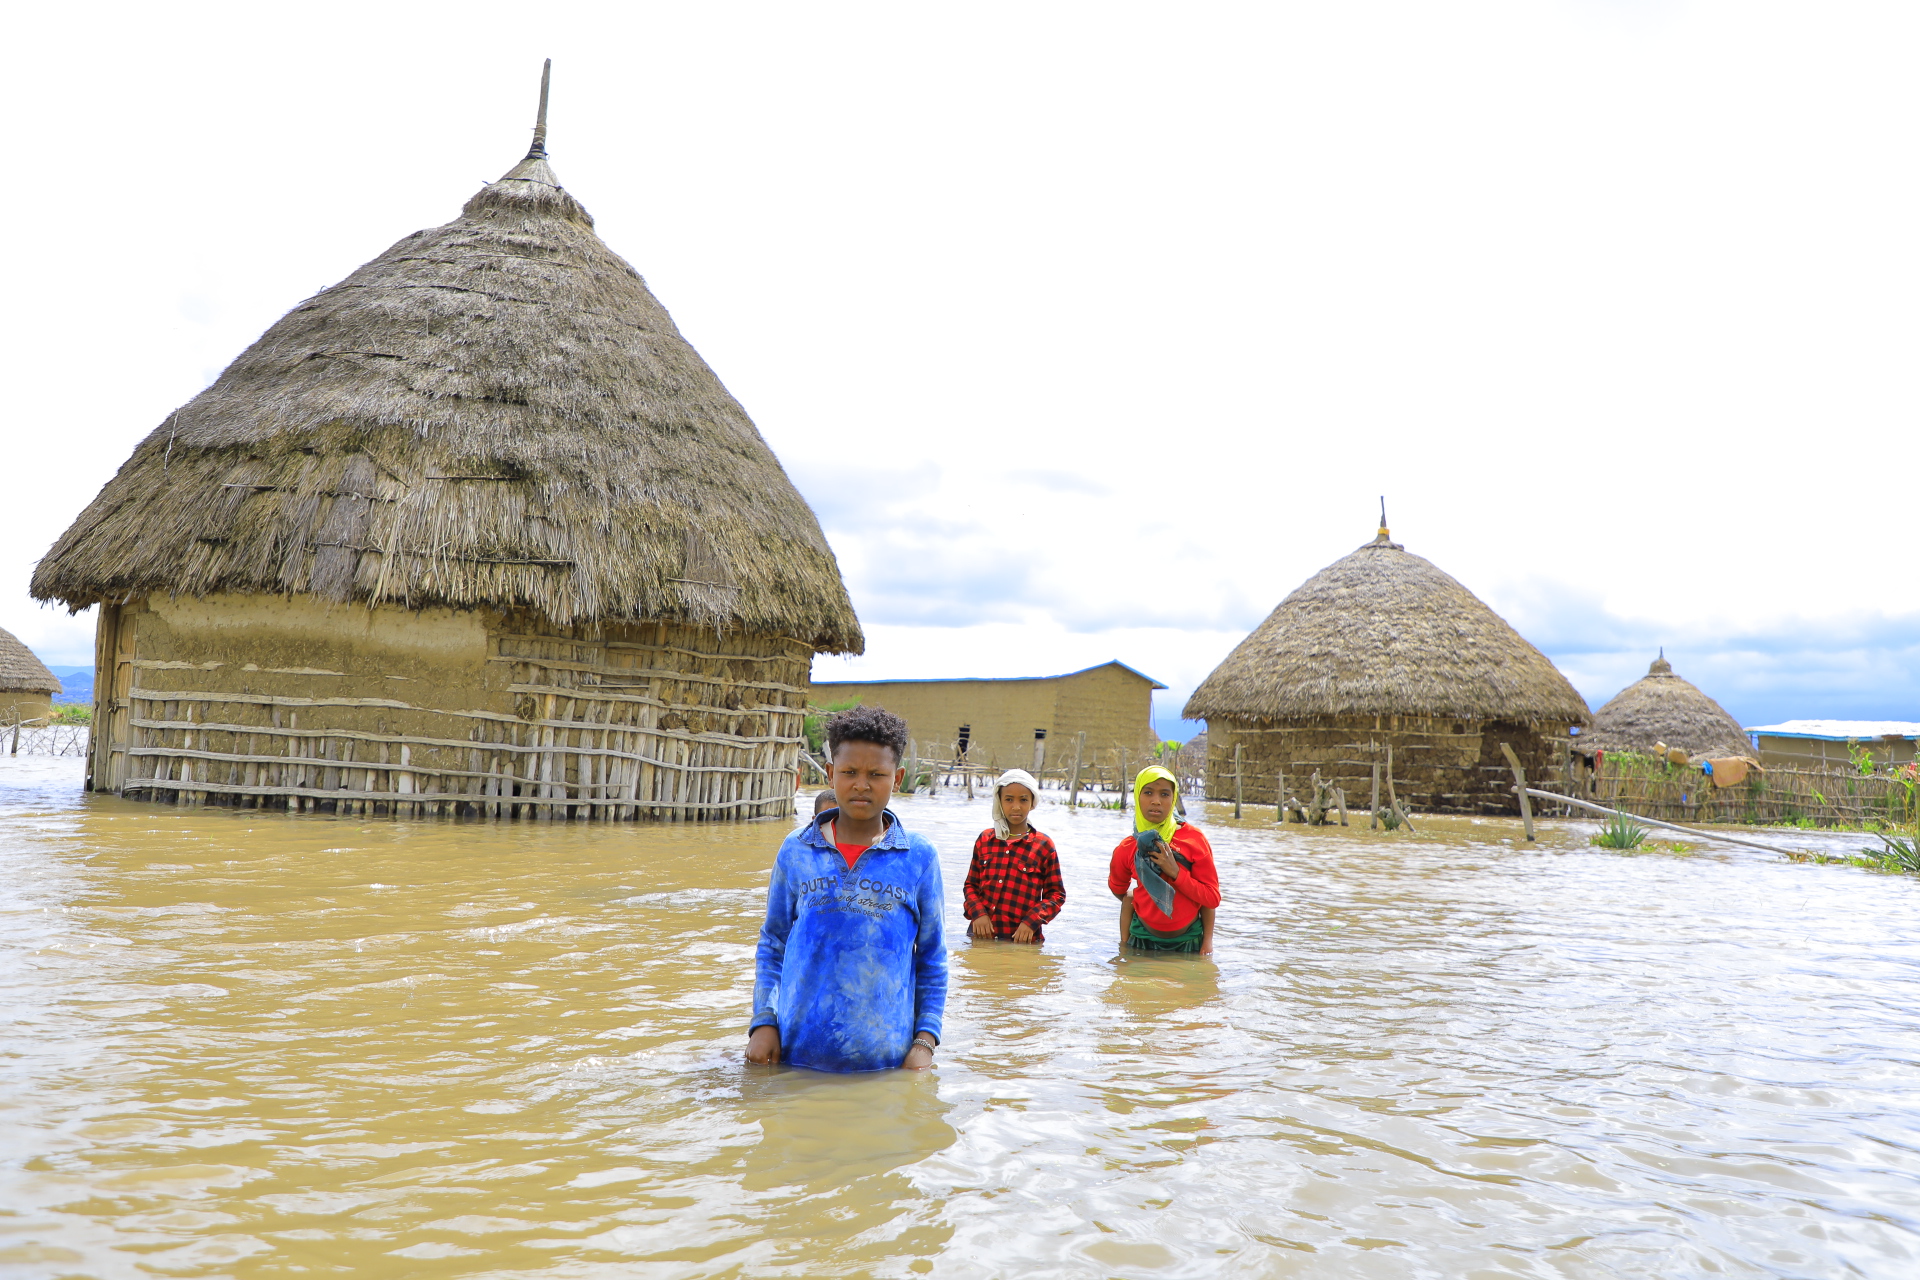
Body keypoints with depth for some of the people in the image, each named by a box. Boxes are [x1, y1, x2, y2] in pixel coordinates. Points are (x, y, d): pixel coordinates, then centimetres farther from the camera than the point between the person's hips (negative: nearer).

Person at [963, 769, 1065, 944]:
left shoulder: (1043, 845, -2)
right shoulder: (985, 840, 7)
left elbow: (1056, 894, 0)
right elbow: (971, 885, 11)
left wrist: (1031, 922, -13)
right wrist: (978, 913, -8)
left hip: (1021, 939, -3)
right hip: (981, 935, 3)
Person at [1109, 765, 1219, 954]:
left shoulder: (1193, 838, -12)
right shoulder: (1126, 849, -6)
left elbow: (1212, 898, -12)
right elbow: (1118, 889, 13)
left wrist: (1175, 872, -23)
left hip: (1189, 942, -1)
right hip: (1142, 941, 1)